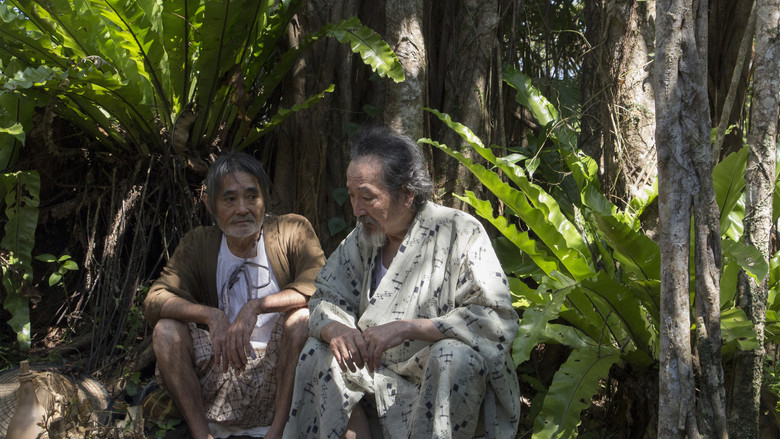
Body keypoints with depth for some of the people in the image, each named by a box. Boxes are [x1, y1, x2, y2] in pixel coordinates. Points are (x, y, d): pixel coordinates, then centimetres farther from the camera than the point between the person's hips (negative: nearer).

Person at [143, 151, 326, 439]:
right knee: (166, 329, -18)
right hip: (220, 369, 3)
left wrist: (255, 306, -33)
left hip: (279, 373, -2)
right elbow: (154, 302, -8)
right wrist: (211, 315, -26)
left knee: (301, 316, -29)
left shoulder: (292, 231, -4)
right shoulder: (198, 246, 4)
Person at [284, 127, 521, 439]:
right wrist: (335, 330, -20)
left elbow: (498, 321, -24)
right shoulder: (363, 237, 4)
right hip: (382, 379, 6)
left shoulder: (461, 233, -14)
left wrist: (407, 328, -31)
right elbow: (325, 301, 6)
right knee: (320, 352, -11)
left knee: (452, 354, -35)